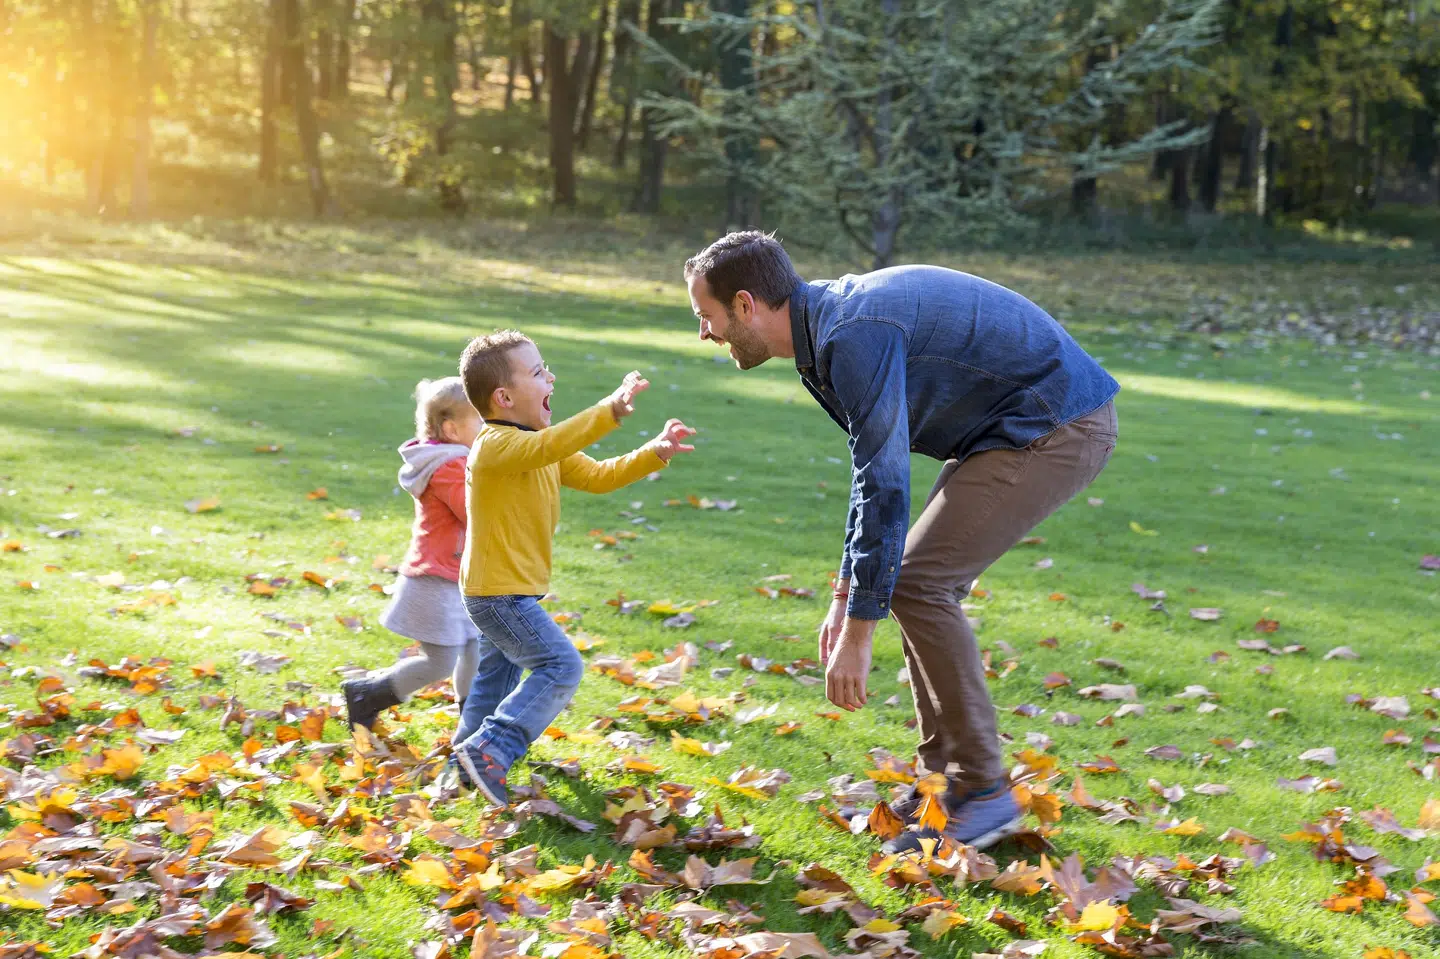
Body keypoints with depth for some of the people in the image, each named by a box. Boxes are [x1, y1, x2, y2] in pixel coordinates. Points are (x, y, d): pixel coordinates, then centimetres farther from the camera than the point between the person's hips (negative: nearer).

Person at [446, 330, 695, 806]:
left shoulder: (539, 447, 12)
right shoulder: (496, 444, -21)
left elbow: (597, 476, 15)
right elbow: (548, 446, -41)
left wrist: (654, 454, 4)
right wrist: (609, 411, -50)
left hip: (506, 590, 11)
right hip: (500, 592, -11)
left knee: (498, 675, 21)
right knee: (560, 665, -15)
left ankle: (469, 762, 34)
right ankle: (490, 749, -16)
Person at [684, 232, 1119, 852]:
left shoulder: (853, 336, -22)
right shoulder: (828, 329, 11)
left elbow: (884, 488, -24)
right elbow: (875, 473, 20)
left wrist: (858, 631, -19)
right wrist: (846, 597, 21)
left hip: (1056, 428, -10)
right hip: (1019, 427, 10)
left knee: (917, 584, -11)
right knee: (923, 584, 10)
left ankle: (983, 794, -5)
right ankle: (941, 781, 17)